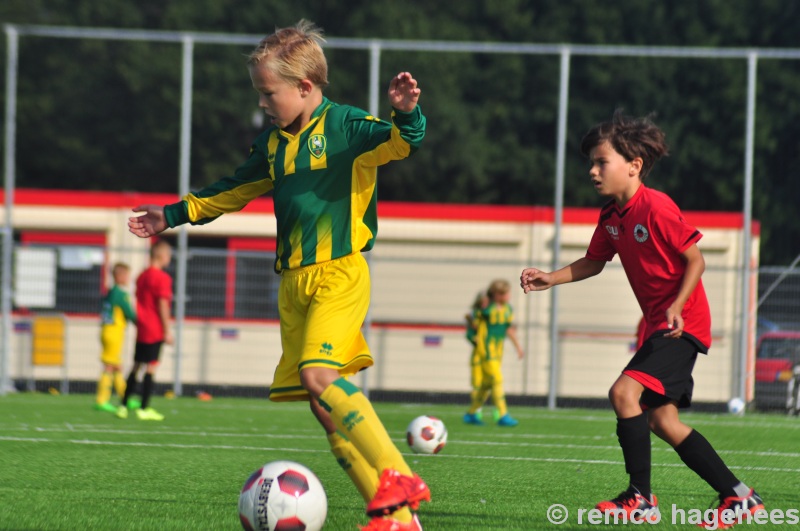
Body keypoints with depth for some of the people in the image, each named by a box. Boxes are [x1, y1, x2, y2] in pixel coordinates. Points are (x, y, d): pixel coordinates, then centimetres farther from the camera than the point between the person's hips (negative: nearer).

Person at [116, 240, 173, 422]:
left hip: (141, 330, 7)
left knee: (137, 366, 12)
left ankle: (123, 406, 11)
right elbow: (162, 305, -14)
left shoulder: (142, 276, 12)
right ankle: (144, 409, -5)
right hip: (155, 331, -7)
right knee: (151, 367, -4)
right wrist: (167, 331, -11)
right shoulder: (162, 278, -11)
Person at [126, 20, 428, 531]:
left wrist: (406, 114, -41)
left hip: (339, 273, -7)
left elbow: (401, 142, -20)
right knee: (324, 404, -1)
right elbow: (233, 192, 31)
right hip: (295, 281, 7)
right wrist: (174, 215, 34)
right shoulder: (273, 143, 17)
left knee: (318, 374, -27)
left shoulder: (346, 126, -4)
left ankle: (398, 479, -27)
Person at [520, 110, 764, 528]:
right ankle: (737, 496, 16)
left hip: (683, 324, -10)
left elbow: (695, 260, -15)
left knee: (624, 391, -22)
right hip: (658, 325, 10)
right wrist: (548, 279, 5)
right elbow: (593, 262, 19)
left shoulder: (657, 208, -18)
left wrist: (676, 307, -26)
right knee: (663, 421, 8)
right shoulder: (610, 216, 7)